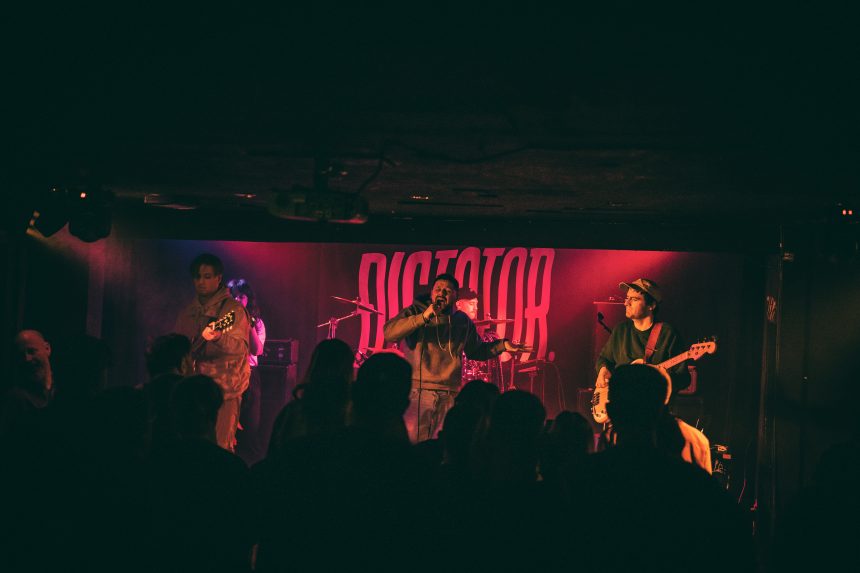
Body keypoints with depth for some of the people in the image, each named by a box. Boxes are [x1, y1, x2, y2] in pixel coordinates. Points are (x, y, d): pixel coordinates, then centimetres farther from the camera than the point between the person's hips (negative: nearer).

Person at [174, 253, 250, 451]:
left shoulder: (233, 309, -4)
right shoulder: (188, 312, 15)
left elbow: (240, 348, -19)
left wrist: (218, 338, -38)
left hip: (222, 390, -6)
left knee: (219, 449, -11)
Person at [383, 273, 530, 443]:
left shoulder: (462, 321, 11)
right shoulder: (415, 311, 0)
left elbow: (475, 350, 25)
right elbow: (389, 333, -17)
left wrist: (502, 345, 9)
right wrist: (423, 317, -25)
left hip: (449, 396, 3)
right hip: (417, 393, -3)